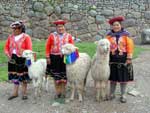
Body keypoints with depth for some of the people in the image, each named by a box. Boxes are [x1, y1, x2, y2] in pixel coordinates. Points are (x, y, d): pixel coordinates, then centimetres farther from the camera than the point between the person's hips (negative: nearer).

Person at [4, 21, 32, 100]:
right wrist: (8, 56, -7)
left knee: (23, 77, 4)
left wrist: (26, 58, -19)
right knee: (15, 76, 13)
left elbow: (29, 49, -10)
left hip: (22, 59, -5)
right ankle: (15, 93, 25)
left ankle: (24, 93, 17)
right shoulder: (10, 37, 7)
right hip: (13, 59, 5)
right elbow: (6, 47, 8)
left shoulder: (26, 37, -7)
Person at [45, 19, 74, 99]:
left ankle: (63, 92, 19)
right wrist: (48, 57, -5)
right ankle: (57, 92, 16)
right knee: (56, 76, 4)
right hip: (55, 58, -1)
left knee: (64, 76, 6)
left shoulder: (68, 36, 5)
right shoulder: (52, 36, 2)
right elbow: (47, 47, 1)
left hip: (65, 58, 1)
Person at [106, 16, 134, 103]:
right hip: (112, 59, 2)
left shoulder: (126, 34, -2)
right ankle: (112, 93, 22)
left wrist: (129, 58, -11)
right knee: (113, 77, 9)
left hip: (123, 59, -2)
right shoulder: (109, 35, 5)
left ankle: (123, 95, 16)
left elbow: (130, 46, -6)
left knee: (123, 77, 4)